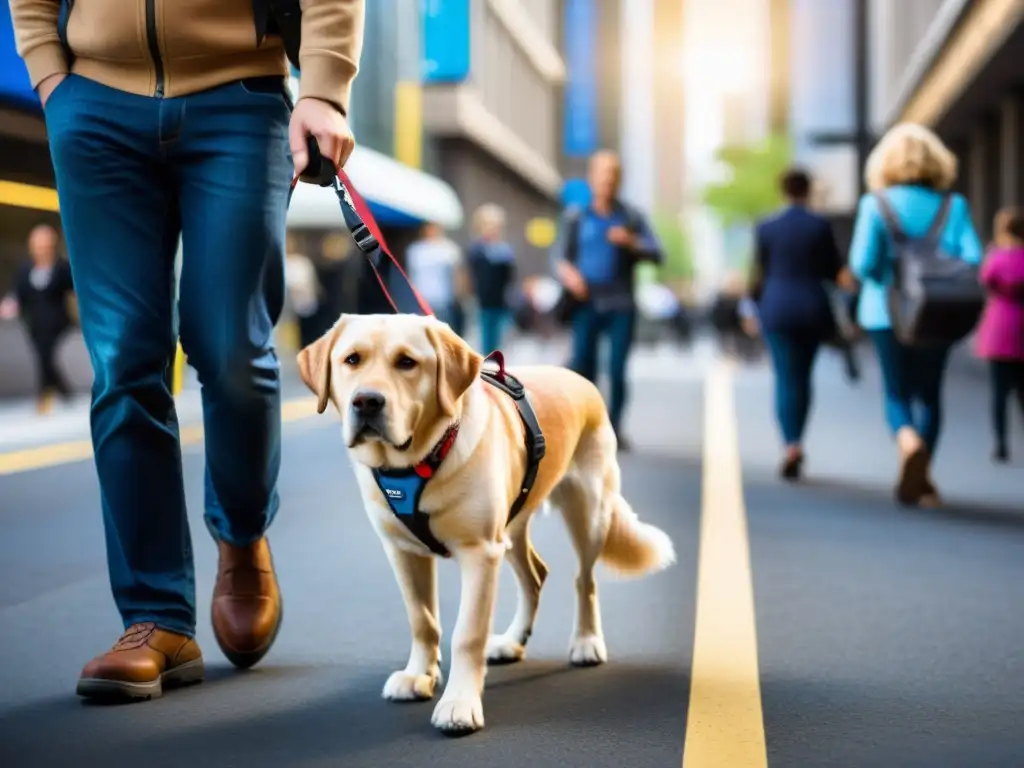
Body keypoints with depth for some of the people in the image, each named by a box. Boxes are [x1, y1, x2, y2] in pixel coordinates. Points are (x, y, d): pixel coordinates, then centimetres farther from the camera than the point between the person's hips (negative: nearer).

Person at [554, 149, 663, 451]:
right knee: (583, 367, -5)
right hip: (586, 304, 0)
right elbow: (560, 255, 4)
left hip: (620, 305, 0)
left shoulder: (630, 217, 7)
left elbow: (656, 253, 2)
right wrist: (567, 271, -19)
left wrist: (631, 242, -17)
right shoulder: (575, 216, 6)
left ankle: (614, 428, 8)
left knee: (618, 370, -4)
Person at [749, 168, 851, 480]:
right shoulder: (821, 226, -2)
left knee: (786, 378, -2)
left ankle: (792, 445, -19)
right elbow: (834, 270, -4)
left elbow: (760, 273, 6)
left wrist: (755, 303, 17)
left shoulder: (766, 227, -1)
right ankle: (795, 441, 20)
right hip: (813, 308, 1)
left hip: (777, 310, -1)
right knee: (804, 376, 14)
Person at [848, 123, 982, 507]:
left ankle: (909, 442, -21)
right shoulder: (953, 205, -2)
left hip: (886, 312, -1)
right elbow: (972, 259, -9)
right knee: (929, 393, 14)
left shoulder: (875, 204, -7)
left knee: (897, 392, 10)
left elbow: (862, 263, -14)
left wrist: (878, 277, 7)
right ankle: (920, 477, 11)